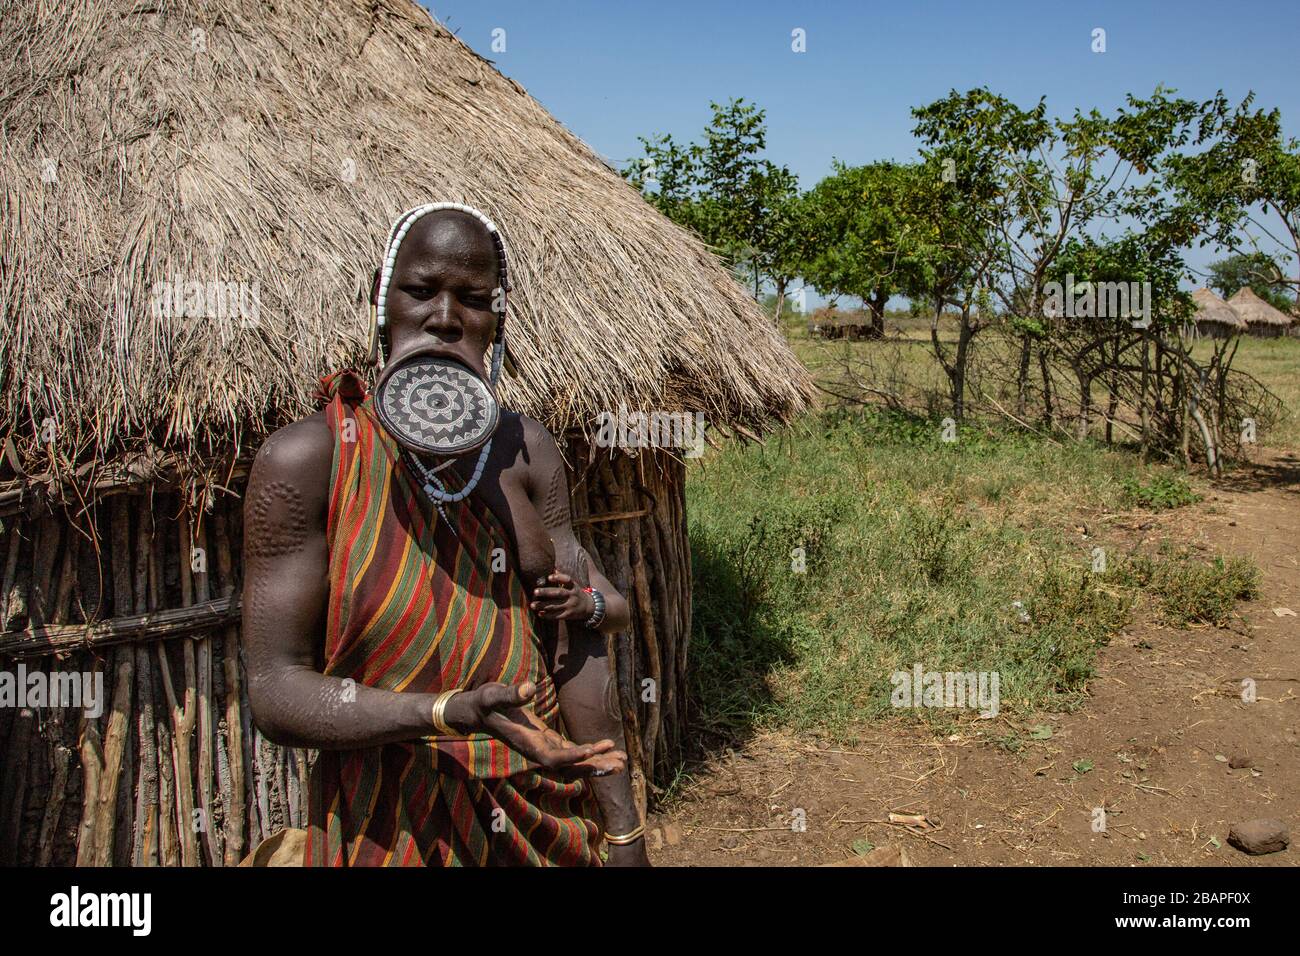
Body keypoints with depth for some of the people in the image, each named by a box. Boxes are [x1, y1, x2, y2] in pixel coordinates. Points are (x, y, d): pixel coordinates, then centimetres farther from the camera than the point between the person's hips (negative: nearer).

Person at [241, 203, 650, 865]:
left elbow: (578, 646, -2)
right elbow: (274, 689, -15)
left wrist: (625, 838, -4)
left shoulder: (525, 450, -1)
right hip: (390, 827, -3)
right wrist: (447, 713, -29)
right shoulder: (306, 459, -13)